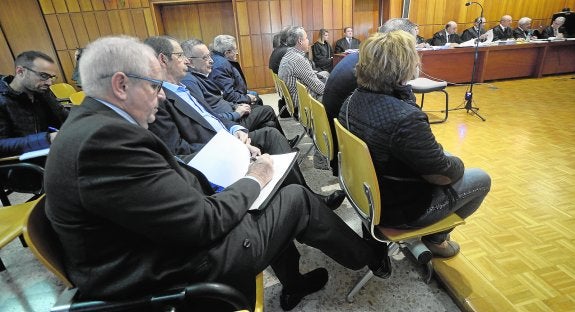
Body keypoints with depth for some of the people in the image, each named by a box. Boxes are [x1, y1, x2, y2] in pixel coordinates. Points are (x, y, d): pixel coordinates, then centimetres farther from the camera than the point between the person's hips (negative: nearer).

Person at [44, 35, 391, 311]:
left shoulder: (92, 124, 5)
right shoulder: (108, 138, -28)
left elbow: (167, 177, 9)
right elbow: (203, 223, -26)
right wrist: (254, 180, -10)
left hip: (167, 235, 9)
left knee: (270, 200, 19)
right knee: (296, 198, -1)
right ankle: (369, 255, 27)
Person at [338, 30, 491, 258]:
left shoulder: (353, 100, -9)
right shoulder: (405, 118, -36)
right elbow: (444, 175, -22)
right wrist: (458, 165, -1)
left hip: (369, 192, 8)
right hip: (399, 208, -8)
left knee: (448, 156, 26)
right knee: (482, 179, 12)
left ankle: (434, 235, 35)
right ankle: (436, 238, 27)